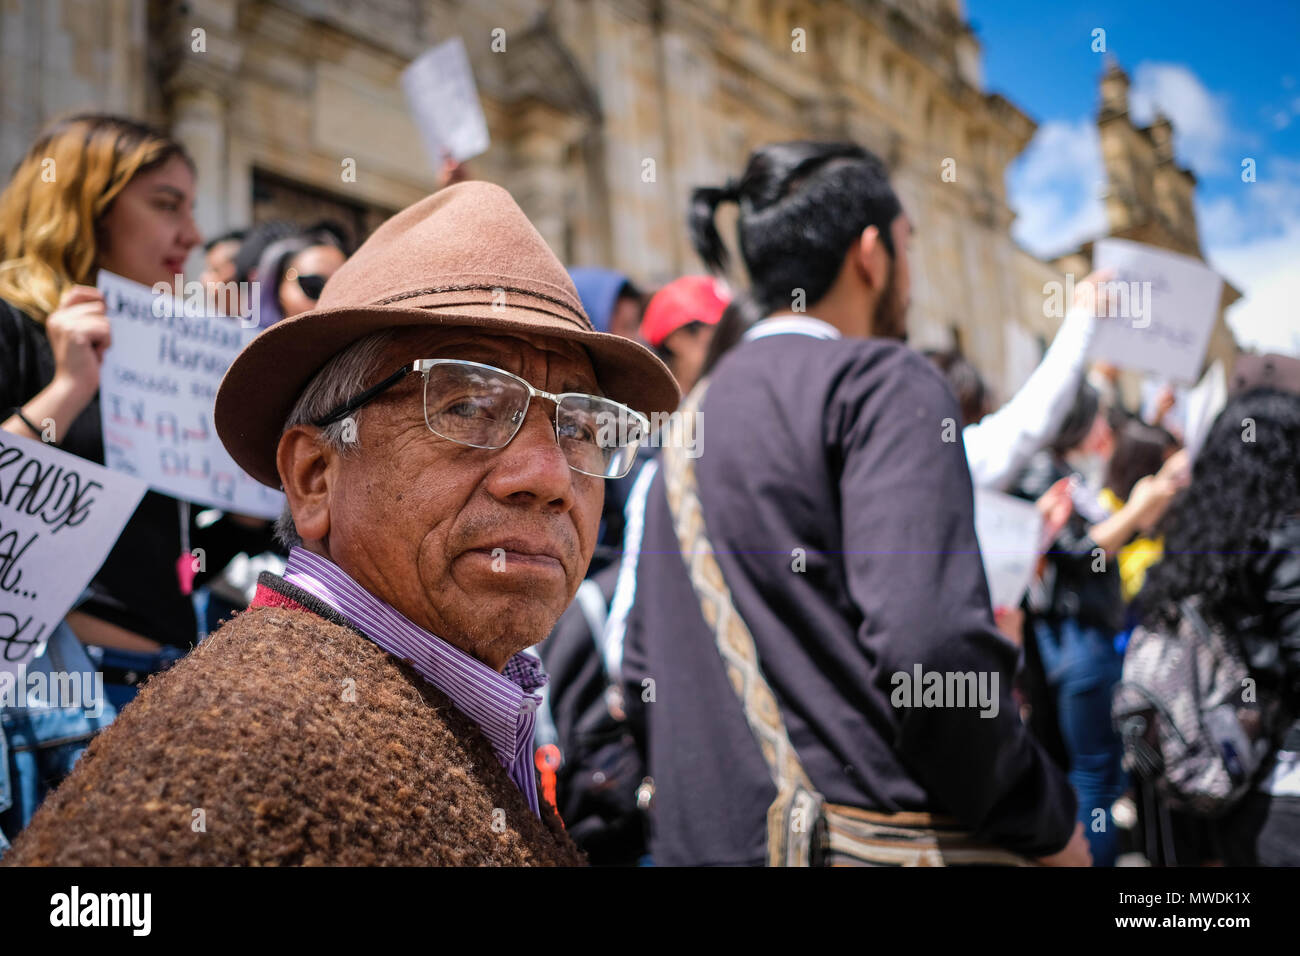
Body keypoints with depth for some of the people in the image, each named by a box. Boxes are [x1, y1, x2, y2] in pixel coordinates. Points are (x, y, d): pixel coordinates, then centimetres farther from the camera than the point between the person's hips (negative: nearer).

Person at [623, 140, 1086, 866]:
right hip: (878, 839, -8)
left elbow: (645, 677, 17)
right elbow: (931, 641, -24)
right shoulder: (883, 382, -10)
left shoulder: (694, 413, 13)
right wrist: (1046, 820, -10)